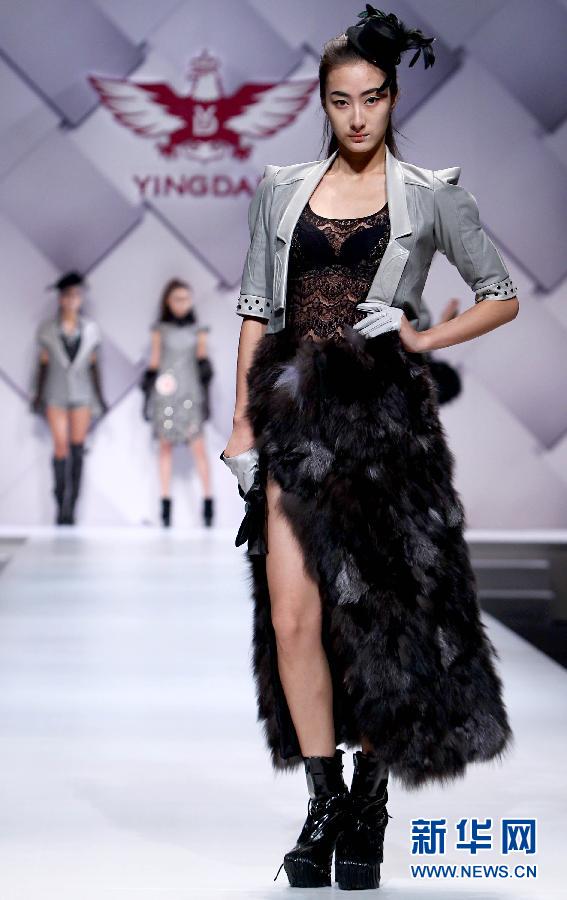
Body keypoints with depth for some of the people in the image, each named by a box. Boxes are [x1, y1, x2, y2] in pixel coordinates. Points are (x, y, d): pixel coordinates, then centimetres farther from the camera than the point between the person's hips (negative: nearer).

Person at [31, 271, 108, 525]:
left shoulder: (90, 329, 2)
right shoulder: (47, 329, -1)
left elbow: (94, 365, 6)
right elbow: (43, 363, 3)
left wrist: (99, 397, 6)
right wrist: (38, 395, 2)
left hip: (82, 396, 1)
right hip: (56, 396, -1)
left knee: (77, 449, 1)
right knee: (61, 449, -5)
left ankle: (71, 507, 8)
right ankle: (61, 506, 6)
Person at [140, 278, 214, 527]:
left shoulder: (198, 330, 7)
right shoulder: (160, 329, 5)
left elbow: (202, 359, 13)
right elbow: (154, 361, 8)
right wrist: (147, 394, 6)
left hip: (190, 392, 0)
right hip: (165, 392, 0)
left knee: (198, 446, -8)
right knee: (165, 446, 2)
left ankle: (208, 500, -5)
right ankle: (165, 502, 6)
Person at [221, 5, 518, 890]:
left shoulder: (430, 195, 5)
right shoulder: (281, 190, 11)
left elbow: (502, 297, 11)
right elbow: (256, 311, 12)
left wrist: (424, 339, -3)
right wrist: (243, 421, 6)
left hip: (385, 415, -2)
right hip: (296, 411, 2)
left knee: (377, 607, 2)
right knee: (293, 613, -5)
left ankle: (368, 806, 15)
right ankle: (324, 802, 6)